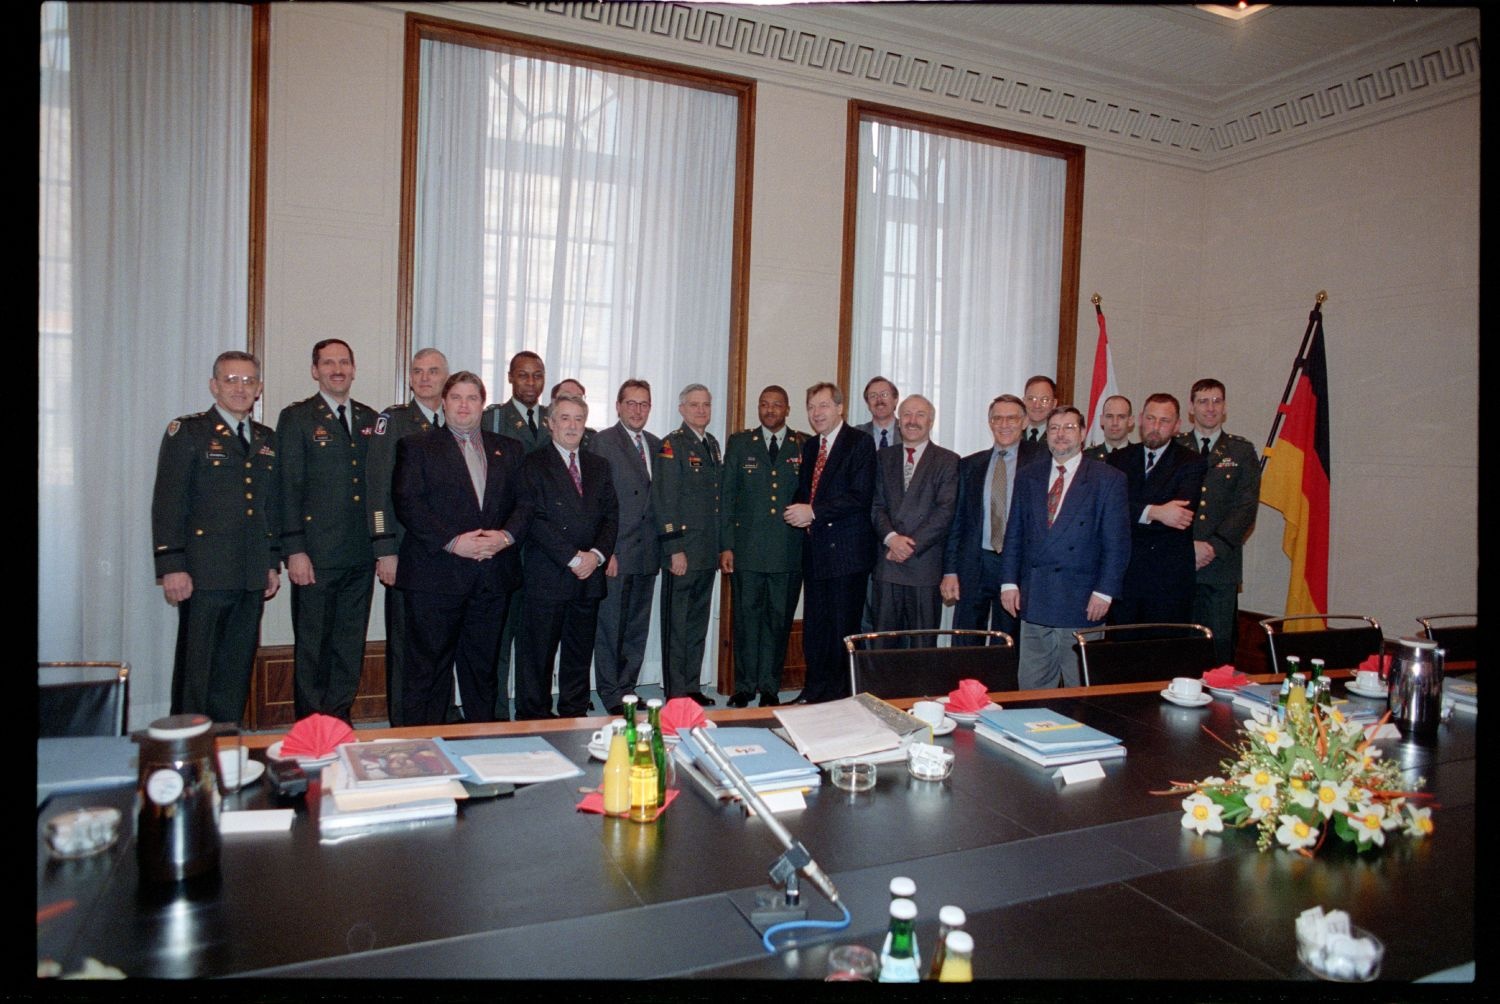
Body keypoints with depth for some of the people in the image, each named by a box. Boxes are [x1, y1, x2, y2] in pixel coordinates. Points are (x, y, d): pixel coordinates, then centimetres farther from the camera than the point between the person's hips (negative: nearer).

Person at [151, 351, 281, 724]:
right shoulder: (187, 432, -1)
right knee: (195, 669, 1)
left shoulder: (267, 439, 15)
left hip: (252, 576, 5)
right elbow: (167, 504, -6)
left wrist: (273, 562, 14)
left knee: (238, 669, 10)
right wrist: (172, 567, -12)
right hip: (203, 574, -5)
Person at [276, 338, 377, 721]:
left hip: (361, 556, 4)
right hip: (316, 557, -4)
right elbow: (289, 488, -4)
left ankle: (340, 721, 22)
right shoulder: (297, 417, 1)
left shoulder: (369, 419, 14)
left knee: (351, 647, 10)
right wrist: (294, 550, -11)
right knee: (312, 647, 4)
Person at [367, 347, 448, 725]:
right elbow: (380, 488, -6)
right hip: (406, 552, -4)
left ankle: (437, 721, 20)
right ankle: (403, 725, 14)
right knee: (403, 644, 2)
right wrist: (385, 550, -12)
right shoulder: (393, 419, 1)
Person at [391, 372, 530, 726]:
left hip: (493, 576, 4)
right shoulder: (416, 446, 5)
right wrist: (453, 541, -17)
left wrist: (506, 535, -10)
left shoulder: (508, 449, 16)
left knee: (482, 667, 12)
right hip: (435, 575, -3)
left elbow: (524, 502, 10)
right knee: (428, 667, 1)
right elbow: (408, 504, -6)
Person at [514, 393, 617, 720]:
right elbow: (535, 519, -9)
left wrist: (597, 554, -6)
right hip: (547, 576, -4)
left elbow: (611, 515, 11)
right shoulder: (533, 464, -1)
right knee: (538, 652, 2)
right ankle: (533, 716, 13)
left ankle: (575, 713, 23)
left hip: (589, 574, 5)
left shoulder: (599, 466, 15)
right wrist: (572, 558, -13)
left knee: (580, 652, 11)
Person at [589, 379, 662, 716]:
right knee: (610, 628, 2)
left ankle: (627, 688, 25)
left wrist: (662, 548, 8)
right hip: (615, 552, -6)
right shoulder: (602, 442, -5)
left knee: (637, 628, 13)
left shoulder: (656, 446, 14)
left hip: (647, 553, 6)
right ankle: (611, 695, 14)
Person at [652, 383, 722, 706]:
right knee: (677, 623, 2)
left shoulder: (713, 444, 15)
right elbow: (664, 501, -13)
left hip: (707, 553, 7)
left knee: (698, 622, 14)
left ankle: (692, 686, 23)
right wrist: (675, 549, -17)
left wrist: (722, 546, 15)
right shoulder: (672, 445, -8)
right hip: (683, 553, -7)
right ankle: (676, 692, 11)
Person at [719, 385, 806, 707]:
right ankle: (744, 686, 18)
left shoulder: (805, 446, 7)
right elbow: (727, 497, 5)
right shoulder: (739, 443, 8)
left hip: (789, 551, 0)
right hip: (747, 548, 0)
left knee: (780, 619, 6)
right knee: (747, 617, 5)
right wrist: (726, 545, 0)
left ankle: (770, 687, 19)